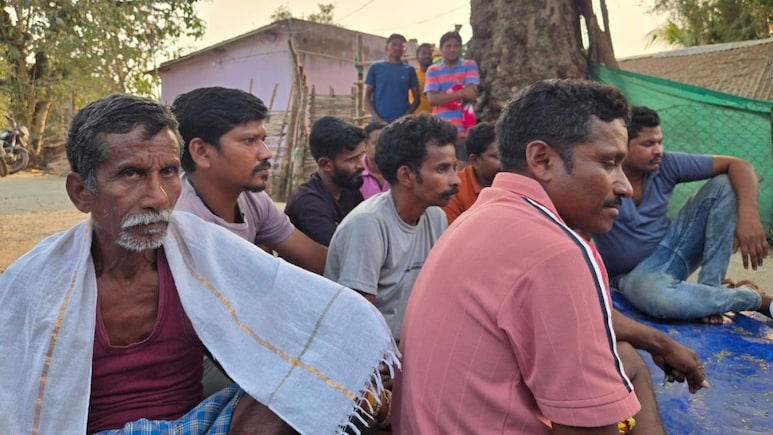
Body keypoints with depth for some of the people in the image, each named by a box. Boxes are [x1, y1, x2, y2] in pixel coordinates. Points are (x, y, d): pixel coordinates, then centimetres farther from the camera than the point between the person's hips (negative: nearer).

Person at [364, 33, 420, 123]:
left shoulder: (409, 70, 9)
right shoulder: (375, 68, 8)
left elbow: (417, 98, 9)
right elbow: (367, 97, 6)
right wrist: (377, 118, -9)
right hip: (378, 122, 0)